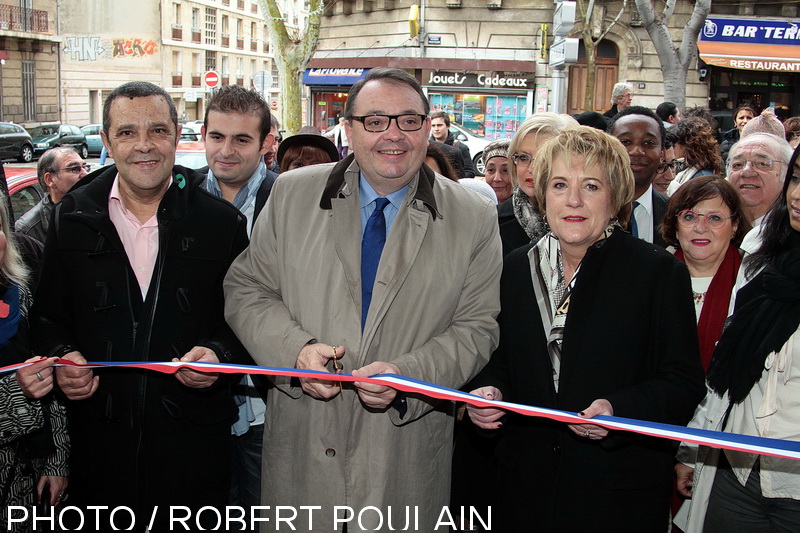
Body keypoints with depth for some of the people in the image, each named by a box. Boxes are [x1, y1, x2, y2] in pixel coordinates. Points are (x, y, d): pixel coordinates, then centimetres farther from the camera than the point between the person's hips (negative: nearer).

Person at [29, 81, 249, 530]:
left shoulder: (223, 221, -1)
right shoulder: (74, 218, 3)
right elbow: (48, 316, 9)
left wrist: (221, 355, -16)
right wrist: (61, 358, -11)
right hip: (99, 443, 1)